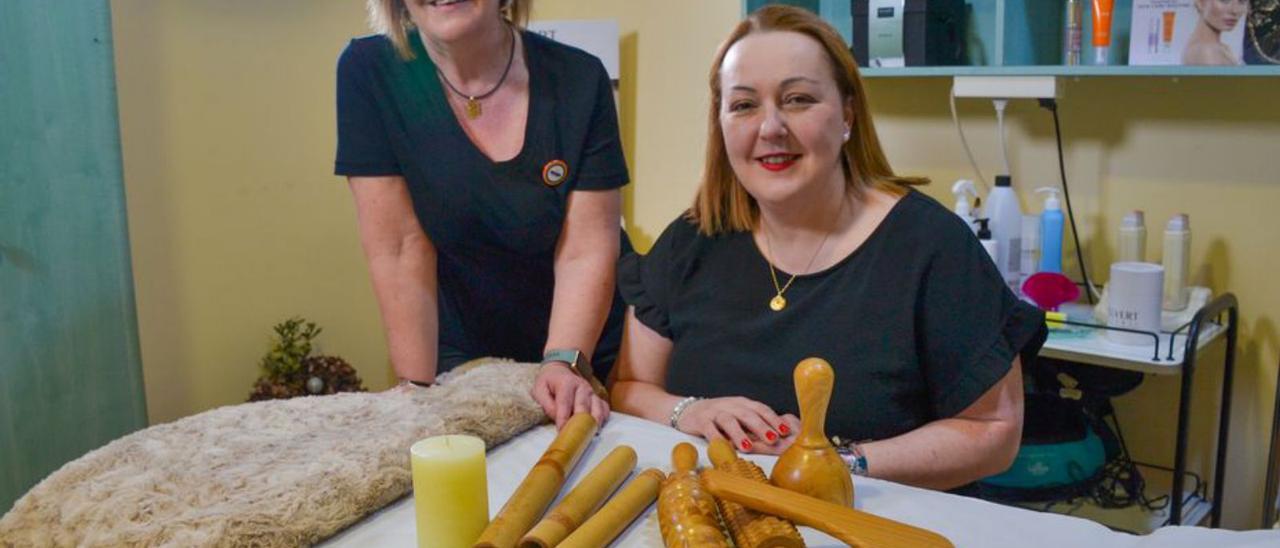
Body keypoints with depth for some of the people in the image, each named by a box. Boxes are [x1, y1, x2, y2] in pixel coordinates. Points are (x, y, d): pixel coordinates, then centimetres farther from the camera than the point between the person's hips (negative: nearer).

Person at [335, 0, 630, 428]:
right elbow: (400, 249, -17)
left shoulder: (578, 79, -15)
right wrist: (417, 387, -17)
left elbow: (585, 252, -17)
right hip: (463, 357, 0)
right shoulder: (369, 72, -15)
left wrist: (565, 363, -30)